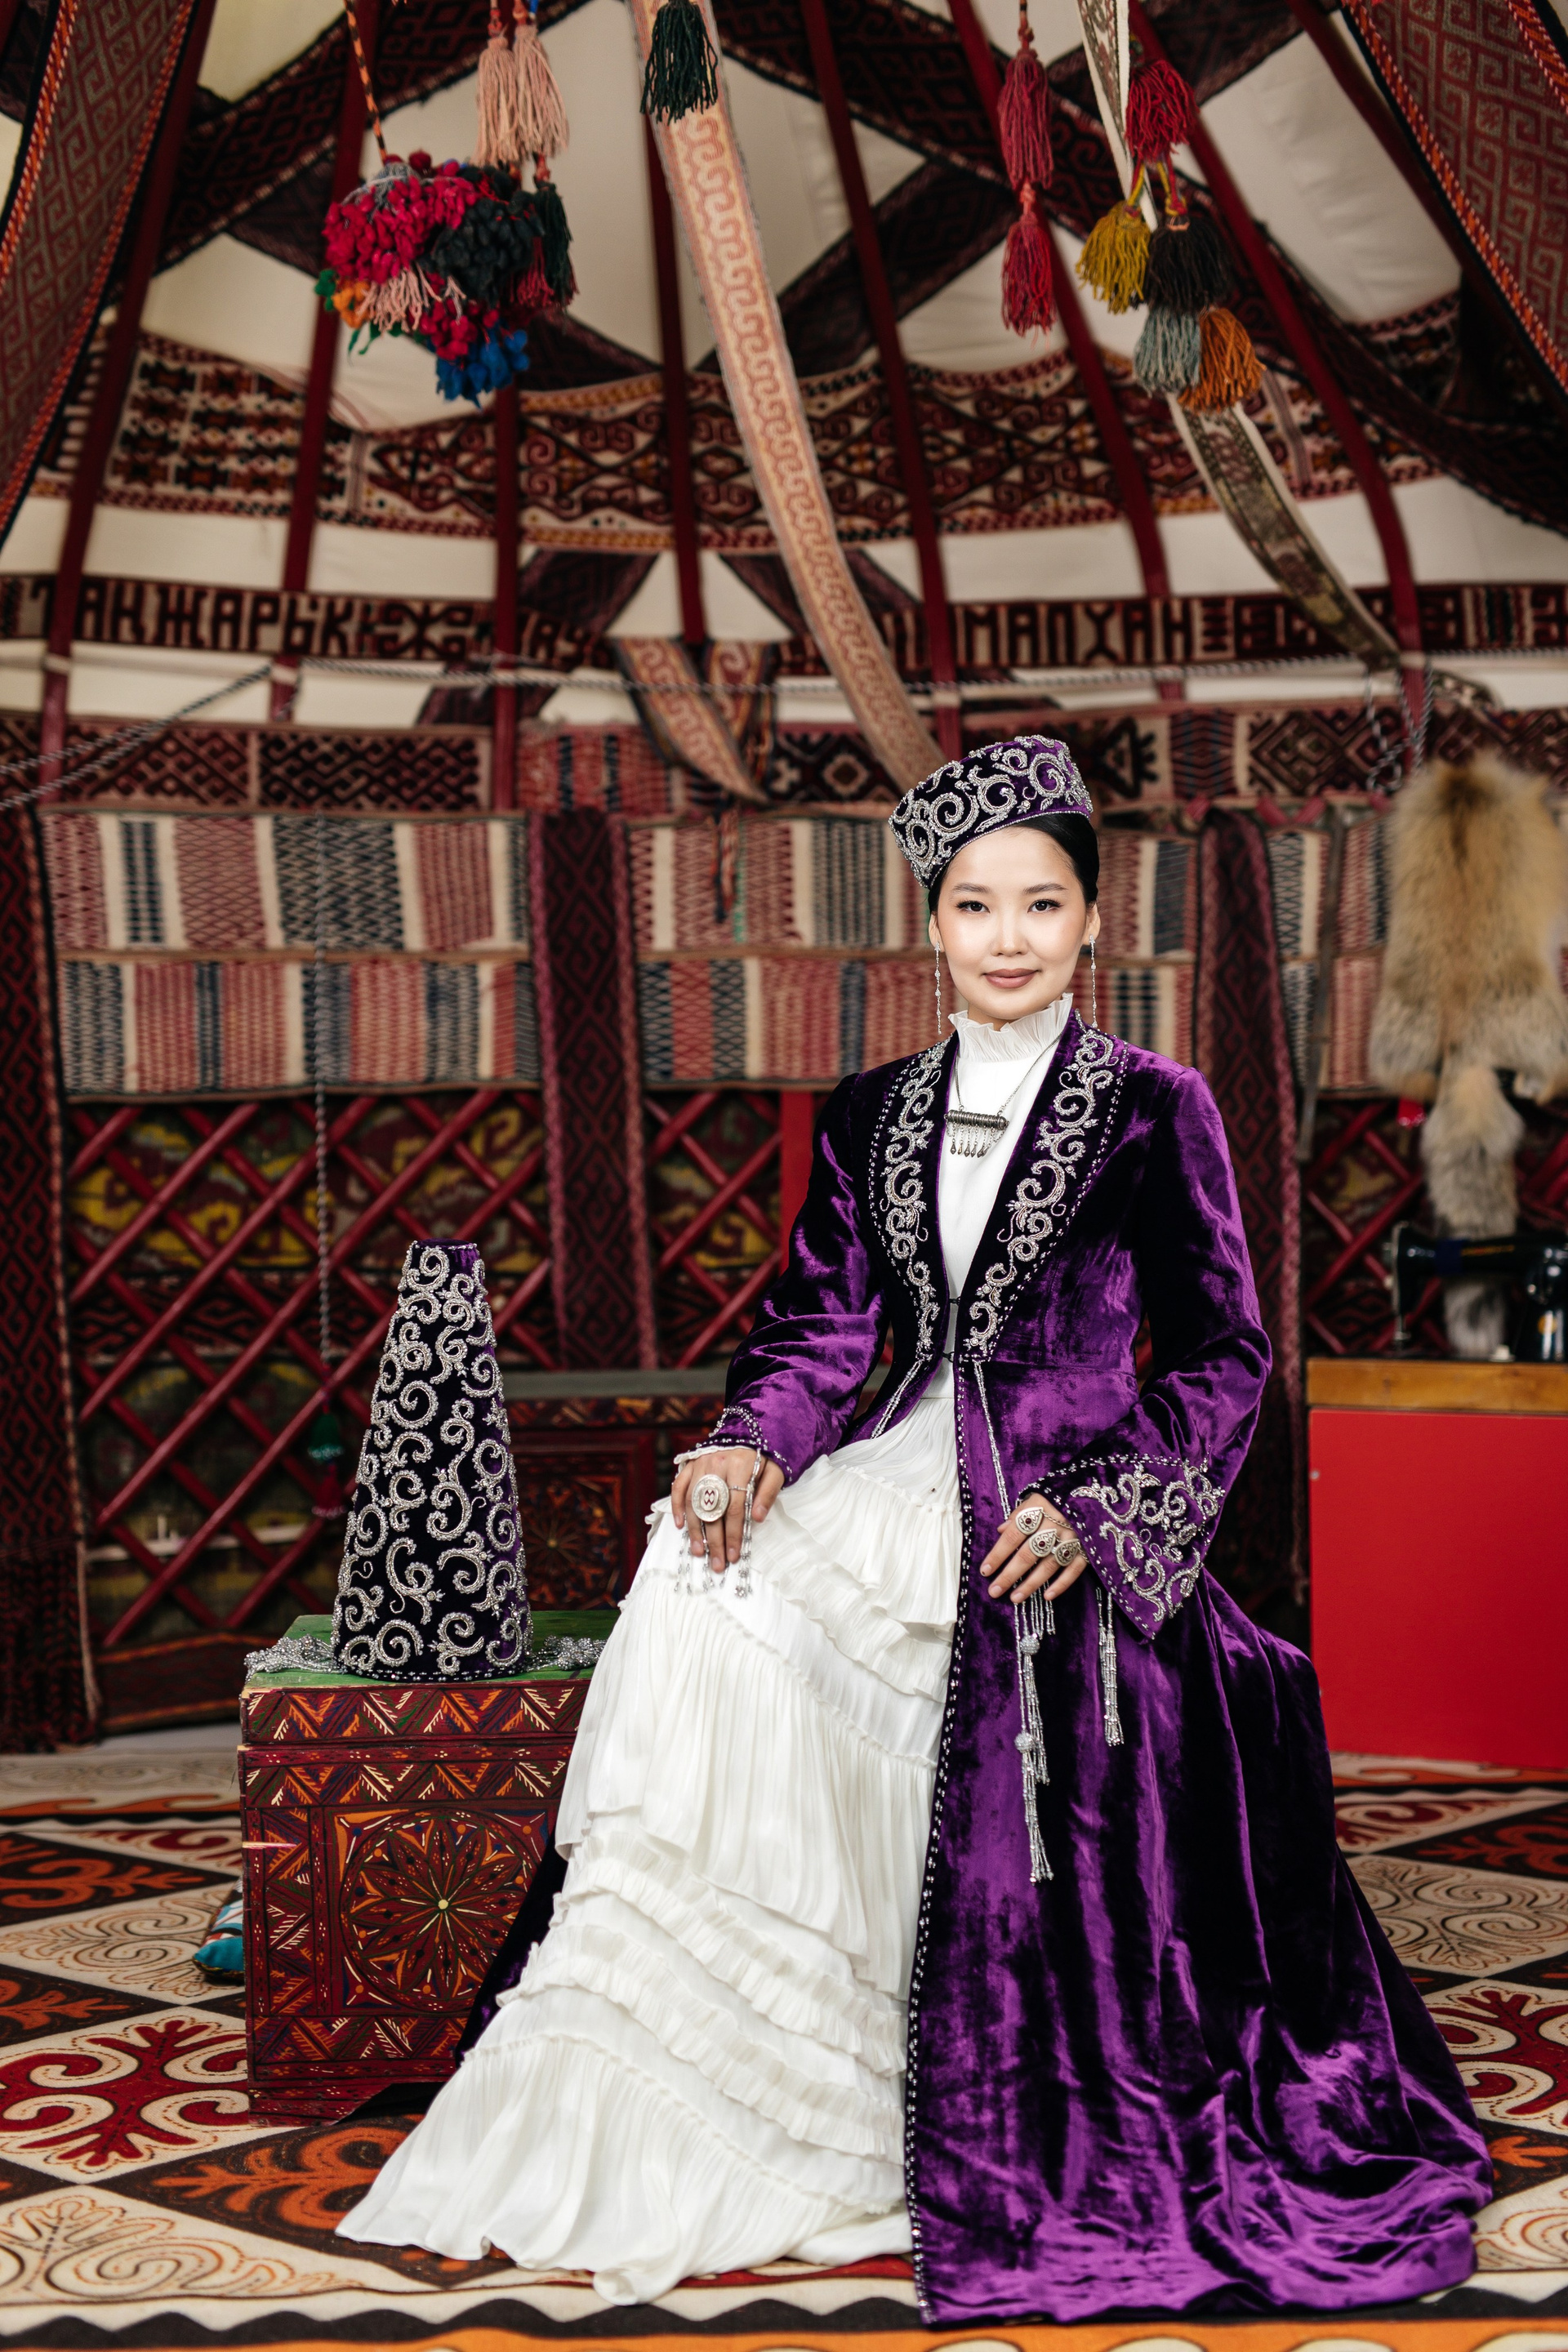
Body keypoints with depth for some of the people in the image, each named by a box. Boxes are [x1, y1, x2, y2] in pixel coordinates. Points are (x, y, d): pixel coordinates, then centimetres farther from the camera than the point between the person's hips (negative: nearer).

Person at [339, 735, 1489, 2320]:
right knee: (710, 1571, -19)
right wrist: (753, 1446, -9)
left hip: (1068, 1510, -5)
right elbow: (829, 1325, 10)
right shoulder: (873, 1115, 12)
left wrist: (1095, 1511, -14)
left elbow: (1222, 1357, -3)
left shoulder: (1155, 1110, -2)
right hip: (909, 1480, 5)